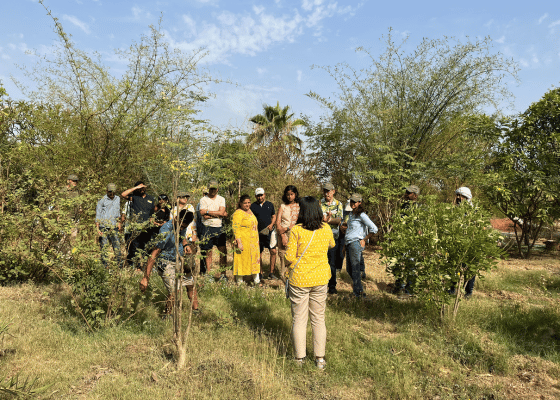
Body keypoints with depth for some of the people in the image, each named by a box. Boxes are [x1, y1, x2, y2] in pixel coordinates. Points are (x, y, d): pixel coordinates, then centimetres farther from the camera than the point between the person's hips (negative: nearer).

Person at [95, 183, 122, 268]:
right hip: (103, 227, -4)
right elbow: (97, 216, -3)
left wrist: (119, 222, 22)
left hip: (113, 228, 4)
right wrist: (97, 229, -9)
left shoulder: (117, 199, 11)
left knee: (117, 246, -2)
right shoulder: (102, 201, -4)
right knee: (104, 247, -1)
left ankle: (119, 264, 4)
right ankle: (105, 266, 5)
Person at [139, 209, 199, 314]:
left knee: (191, 285, 16)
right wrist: (146, 277, -34)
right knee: (173, 292, -16)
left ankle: (196, 309, 34)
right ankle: (167, 316, 7)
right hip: (167, 263, -7)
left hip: (180, 261, 8)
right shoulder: (166, 231, -29)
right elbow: (154, 254, -31)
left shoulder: (183, 226, -5)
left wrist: (186, 244, -9)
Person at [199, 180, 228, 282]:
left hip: (219, 228, 2)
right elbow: (204, 216, -10)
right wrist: (219, 214, -9)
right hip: (207, 228, -1)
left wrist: (208, 211, -10)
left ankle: (223, 274, 6)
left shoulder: (221, 199, 9)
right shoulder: (203, 199, 2)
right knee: (208, 253, 5)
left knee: (223, 251, -3)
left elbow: (221, 212, -7)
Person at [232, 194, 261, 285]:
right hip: (243, 241, -8)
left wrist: (256, 240, 21)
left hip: (253, 242, 8)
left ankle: (256, 279, 20)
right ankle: (239, 282, 7)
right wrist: (239, 242, -23)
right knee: (242, 260, -2)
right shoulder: (238, 213, -12)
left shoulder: (250, 211, 14)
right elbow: (236, 228, -18)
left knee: (255, 259, 11)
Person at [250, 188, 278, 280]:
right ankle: (260, 273, 19)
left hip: (269, 232, 1)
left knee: (273, 251, -5)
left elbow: (274, 216, 16)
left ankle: (271, 273, 4)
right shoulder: (253, 206, 5)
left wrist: (272, 224, -4)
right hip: (258, 233, -1)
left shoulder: (270, 205, 10)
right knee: (258, 253, 6)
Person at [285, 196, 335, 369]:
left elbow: (289, 256, -15)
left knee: (299, 320, 10)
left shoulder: (296, 230, -15)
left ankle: (299, 358, 19)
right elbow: (331, 245, 16)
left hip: (299, 280, -3)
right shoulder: (326, 229, -3)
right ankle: (320, 358, 21)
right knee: (319, 319, 15)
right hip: (320, 279, 3)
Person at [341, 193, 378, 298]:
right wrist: (344, 226, 10)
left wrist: (364, 240, -7)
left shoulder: (361, 215, -8)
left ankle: (358, 293, 5)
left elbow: (374, 229, -12)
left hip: (356, 243, -8)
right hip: (348, 244, 8)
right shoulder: (351, 214, 16)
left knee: (355, 269, -4)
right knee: (349, 269, 12)